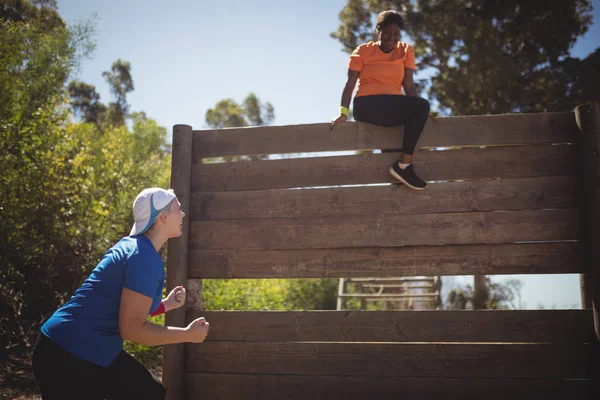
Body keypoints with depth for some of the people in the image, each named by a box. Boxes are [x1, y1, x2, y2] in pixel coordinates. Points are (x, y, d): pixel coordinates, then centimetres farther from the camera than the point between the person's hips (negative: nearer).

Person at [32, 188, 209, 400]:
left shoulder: (133, 246, 10)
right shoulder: (146, 258, -19)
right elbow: (131, 329, -23)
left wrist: (165, 304, 12)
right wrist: (188, 334, -15)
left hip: (91, 352, 10)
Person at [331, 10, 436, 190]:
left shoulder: (406, 51, 14)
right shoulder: (363, 51, 6)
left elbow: (409, 84, 4)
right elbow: (350, 84, -2)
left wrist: (417, 112, -12)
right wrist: (344, 112, -17)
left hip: (392, 109, 5)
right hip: (367, 105, -5)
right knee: (422, 105, -25)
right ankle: (404, 166, -25)